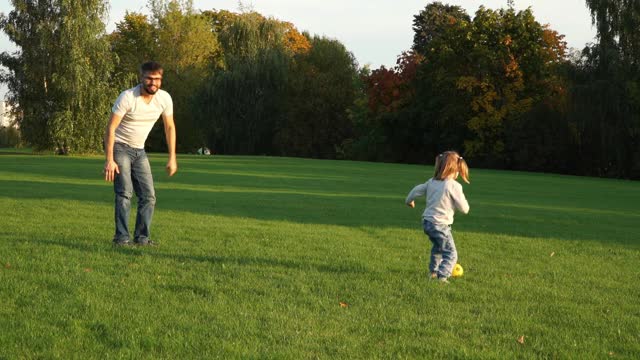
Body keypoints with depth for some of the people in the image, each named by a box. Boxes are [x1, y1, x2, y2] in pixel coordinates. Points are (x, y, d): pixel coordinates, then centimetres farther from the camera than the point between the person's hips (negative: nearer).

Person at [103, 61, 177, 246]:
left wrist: (172, 158, 5)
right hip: (120, 147, -6)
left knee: (148, 196, 2)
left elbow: (170, 127, 8)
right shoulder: (127, 97, -21)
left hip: (139, 150, 6)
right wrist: (109, 160, -25)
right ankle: (121, 238, -13)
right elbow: (110, 128, -20)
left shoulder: (164, 98, -5)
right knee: (125, 193, -16)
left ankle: (142, 237, 11)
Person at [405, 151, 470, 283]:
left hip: (427, 222, 8)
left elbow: (416, 190, 18)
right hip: (441, 224, -8)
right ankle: (442, 277, -16)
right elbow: (464, 209, -12)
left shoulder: (432, 182, 4)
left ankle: (433, 271, 42)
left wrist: (409, 200, 38)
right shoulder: (454, 186, -16)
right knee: (451, 253, -2)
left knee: (437, 247, 31)